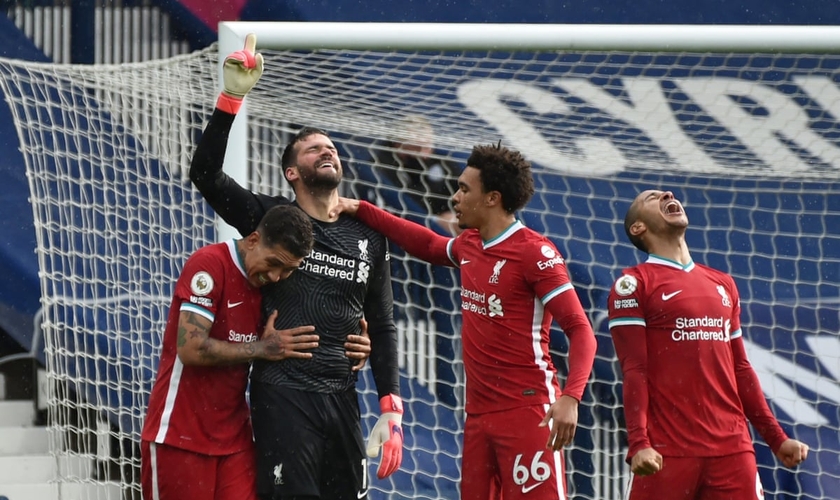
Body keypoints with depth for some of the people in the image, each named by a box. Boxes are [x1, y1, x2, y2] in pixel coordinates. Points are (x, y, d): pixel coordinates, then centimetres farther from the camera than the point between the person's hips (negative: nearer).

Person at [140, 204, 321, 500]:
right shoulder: (210, 264, -15)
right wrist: (261, 349, -15)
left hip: (233, 436, 6)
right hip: (180, 433, -6)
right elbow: (192, 348, -23)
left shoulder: (269, 280, 7)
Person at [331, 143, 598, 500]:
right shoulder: (468, 246, 13)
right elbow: (428, 245, 37)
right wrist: (360, 210, 34)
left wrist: (570, 398, -29)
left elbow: (580, 331, -15)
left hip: (527, 412, -8)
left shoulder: (535, 253, -11)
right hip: (479, 413, 8)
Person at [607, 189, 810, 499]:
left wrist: (776, 438, 17)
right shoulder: (635, 284, 1)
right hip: (667, 450, -5)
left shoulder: (723, 285, 19)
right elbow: (634, 371, -7)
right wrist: (638, 444, -19)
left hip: (732, 447, 5)